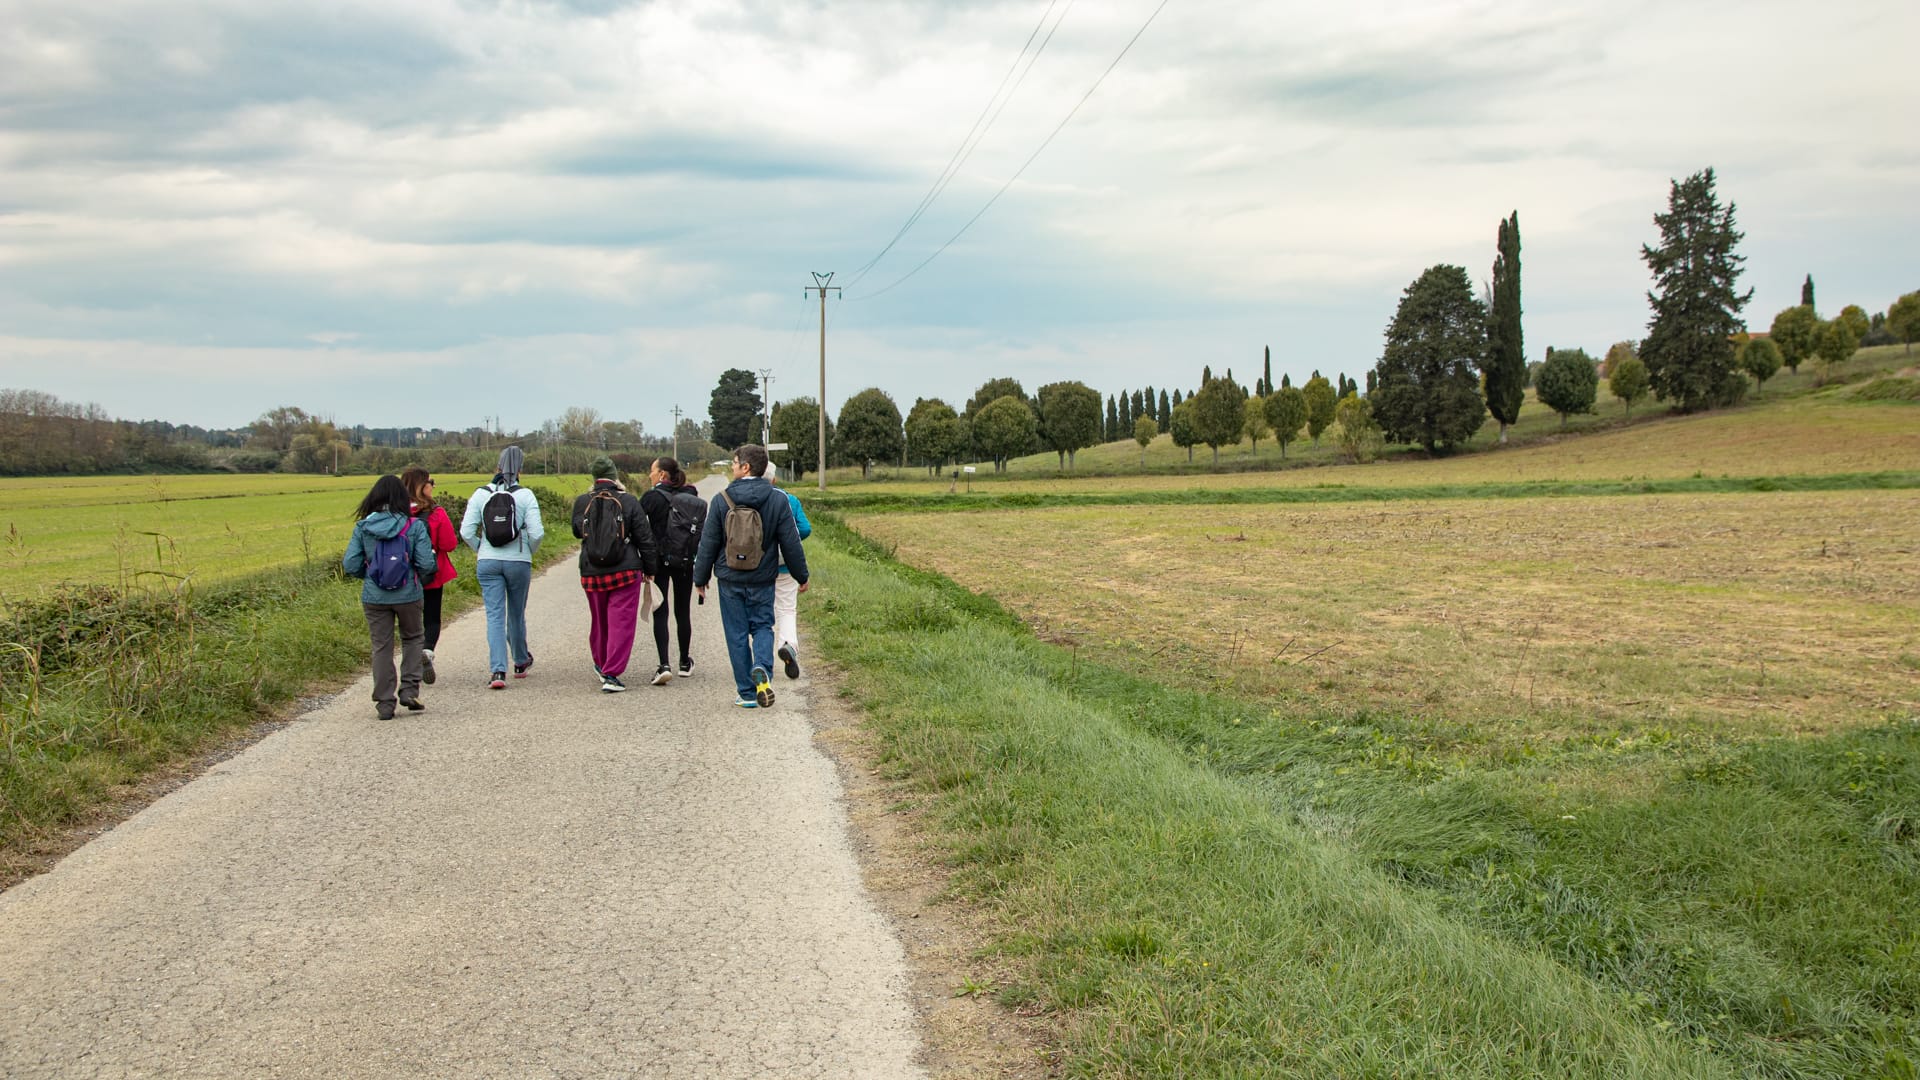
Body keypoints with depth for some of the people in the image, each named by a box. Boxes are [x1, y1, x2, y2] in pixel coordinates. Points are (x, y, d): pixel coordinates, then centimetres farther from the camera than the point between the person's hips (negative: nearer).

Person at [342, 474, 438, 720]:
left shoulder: (362, 527, -4)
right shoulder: (414, 526, -9)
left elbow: (350, 565, -5)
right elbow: (426, 564, -12)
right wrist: (425, 570, 11)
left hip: (374, 598, 1)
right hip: (407, 596, -1)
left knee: (381, 647, 10)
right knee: (412, 639, 21)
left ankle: (385, 702, 11)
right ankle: (409, 689, 12)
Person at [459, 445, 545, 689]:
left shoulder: (481, 494, -1)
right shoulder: (525, 495, -6)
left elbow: (466, 532, -4)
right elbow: (536, 533, -13)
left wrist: (481, 550, 13)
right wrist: (529, 551, 7)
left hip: (488, 562, 1)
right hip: (519, 562, -1)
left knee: (495, 615, 0)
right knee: (516, 614, 16)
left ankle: (498, 670, -13)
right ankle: (520, 662, 35)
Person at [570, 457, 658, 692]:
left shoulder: (582, 503, -1)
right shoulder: (629, 502, -6)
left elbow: (577, 531, 16)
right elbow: (645, 539, -3)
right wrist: (649, 569, 6)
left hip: (591, 574, 3)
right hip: (626, 572, -3)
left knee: (599, 621, 20)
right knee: (621, 623, -1)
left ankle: (601, 665, 37)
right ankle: (611, 674, -8)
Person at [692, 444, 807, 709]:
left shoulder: (721, 500, -7)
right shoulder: (777, 500, -5)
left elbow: (708, 544, -2)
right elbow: (791, 543, -2)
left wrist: (700, 579, 8)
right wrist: (801, 576, 9)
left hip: (730, 579, -1)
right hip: (763, 578, 1)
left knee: (737, 634, 7)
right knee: (762, 626, 15)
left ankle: (747, 692, 8)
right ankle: (761, 668, -15)